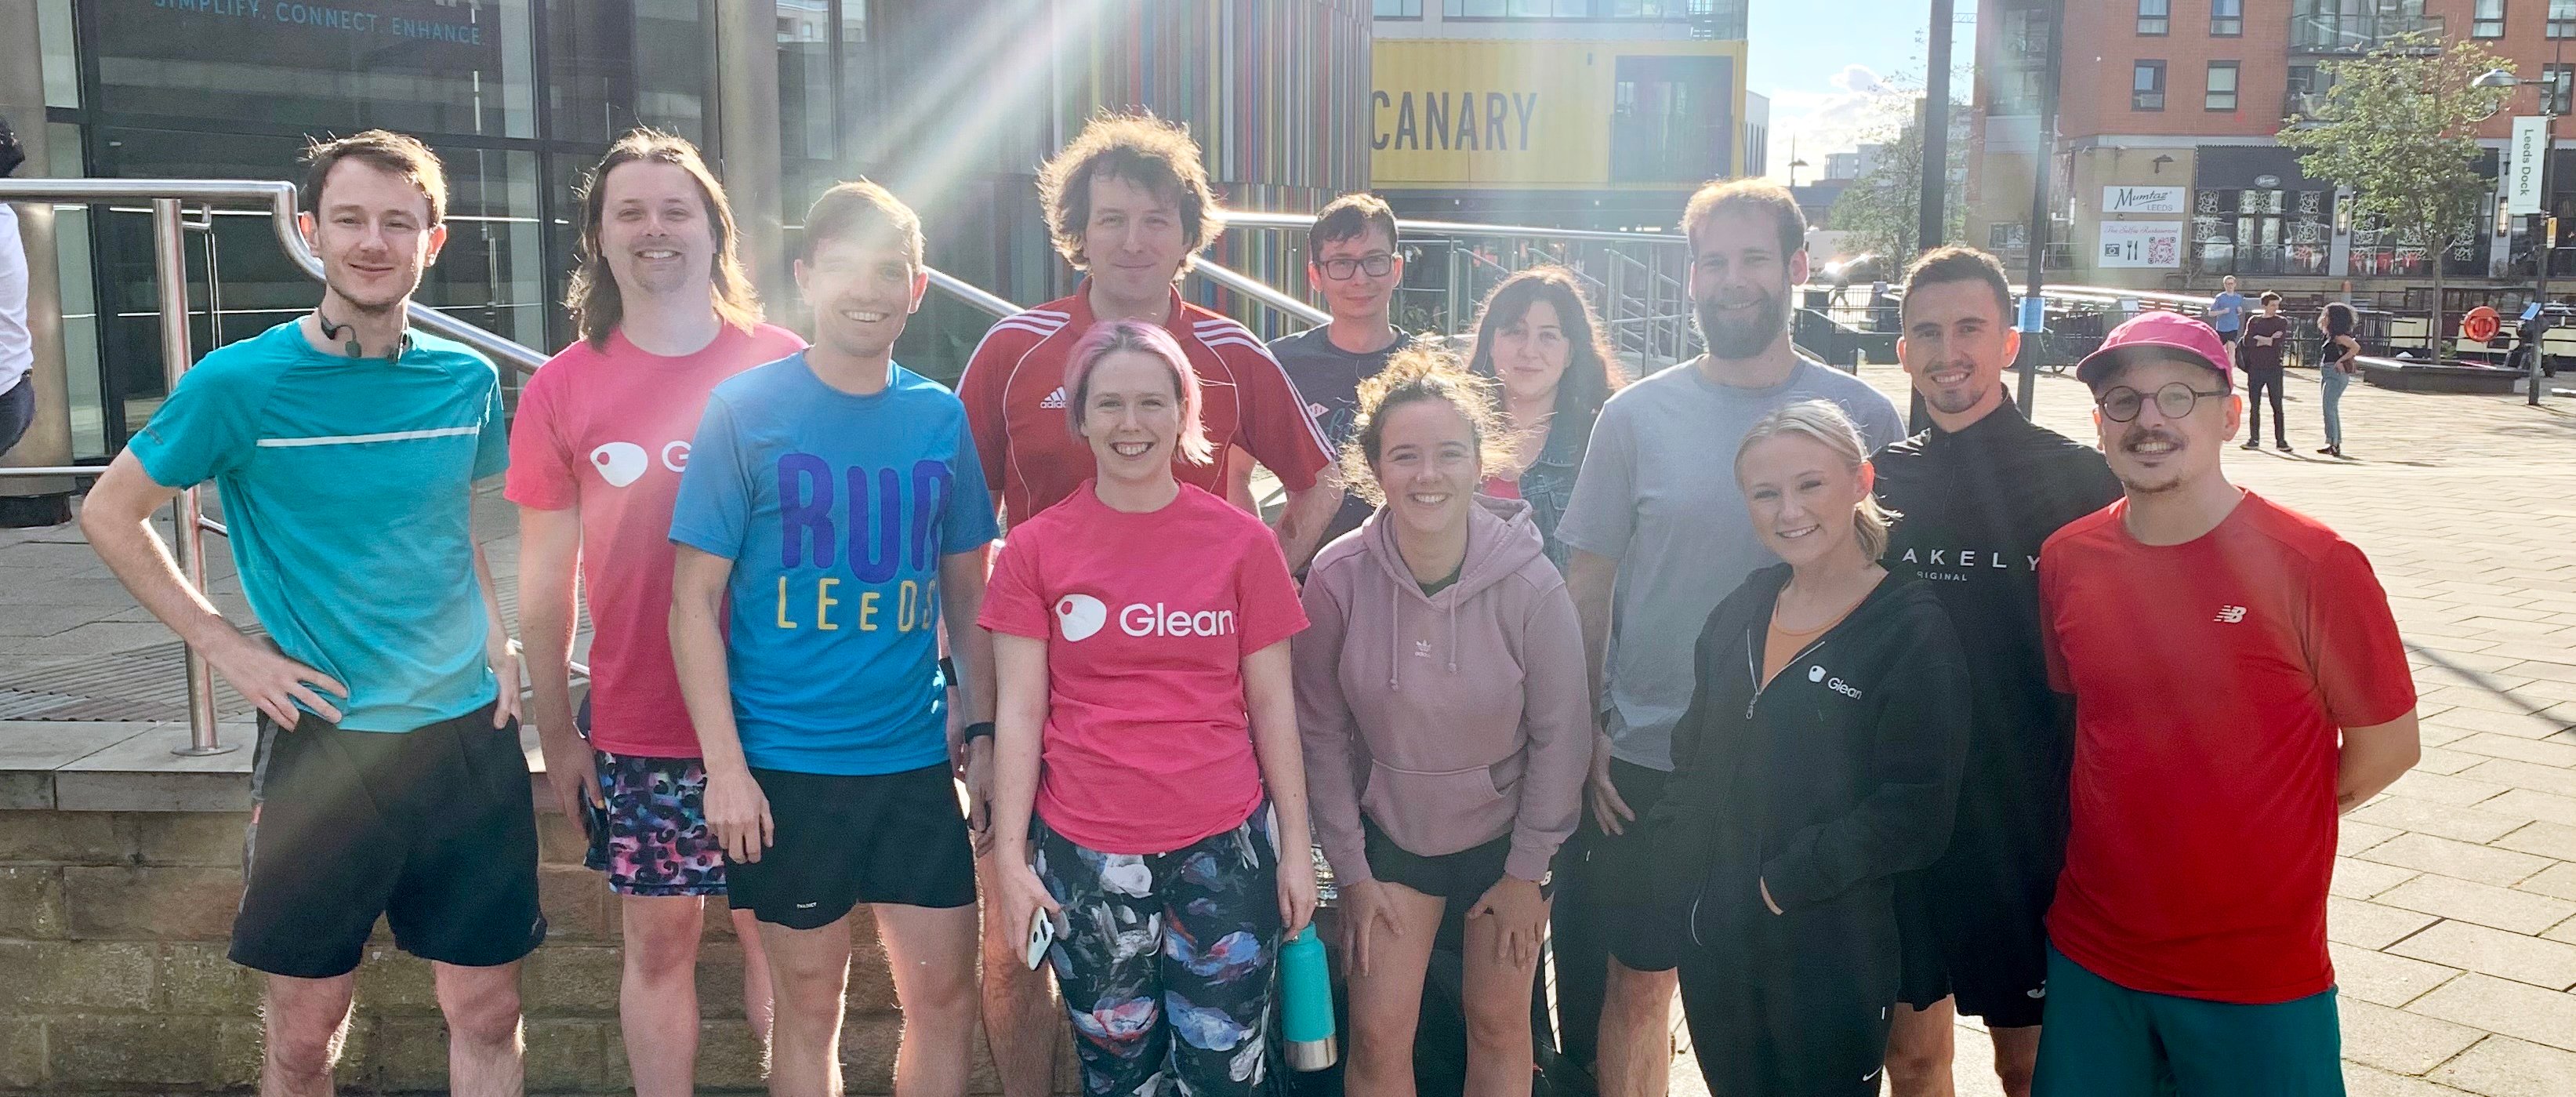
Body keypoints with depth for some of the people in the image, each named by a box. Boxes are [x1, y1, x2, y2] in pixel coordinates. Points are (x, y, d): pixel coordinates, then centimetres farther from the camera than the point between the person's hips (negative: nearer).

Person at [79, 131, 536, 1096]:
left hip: (471, 735, 3)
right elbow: (109, 513, 3)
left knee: (486, 1012, 9)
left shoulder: (466, 379, 3)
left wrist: (495, 636, 4)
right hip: (323, 741, -2)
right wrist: (225, 646, -6)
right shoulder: (240, 382, -7)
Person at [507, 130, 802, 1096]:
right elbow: (546, 578, 5)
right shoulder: (561, 389, 1)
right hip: (639, 729, 1)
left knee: (778, 935, 9)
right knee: (658, 943, 11)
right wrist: (555, 734, 4)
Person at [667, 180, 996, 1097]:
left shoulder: (941, 417, 4)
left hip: (917, 760, 3)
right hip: (785, 767, -3)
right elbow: (695, 598, -6)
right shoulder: (744, 409, -5)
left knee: (946, 996, 8)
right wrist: (725, 766, -11)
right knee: (810, 1004, 10)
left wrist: (981, 727, 4)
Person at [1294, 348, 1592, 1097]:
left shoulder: (1531, 584, -22)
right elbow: (1323, 732, -9)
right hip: (1390, 832, 1)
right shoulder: (1337, 577, -19)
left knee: (1500, 1029, 12)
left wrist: (1526, 869, -5)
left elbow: (1561, 735, -10)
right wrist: (1352, 870, -5)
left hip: (1504, 833, 0)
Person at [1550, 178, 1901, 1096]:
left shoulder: (1861, 419, -1)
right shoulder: (1636, 416, -1)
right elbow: (1588, 585, 3)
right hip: (1643, 763, 0)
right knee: (1636, 987, 10)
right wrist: (1584, 733, -2)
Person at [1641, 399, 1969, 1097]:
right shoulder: (1739, 615, 6)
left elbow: (1912, 817, -15)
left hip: (1831, 957, -5)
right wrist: (1674, 894, 1)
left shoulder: (1912, 631, -11)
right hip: (1714, 945, 5)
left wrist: (1782, 884, -16)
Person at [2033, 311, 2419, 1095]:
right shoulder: (2067, 560, -2)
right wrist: (2124, 823, 4)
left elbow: (2386, 746, -6)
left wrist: (2250, 826, 0)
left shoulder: (2315, 565, -13)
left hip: (2260, 975, -3)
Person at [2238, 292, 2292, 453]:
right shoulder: (2253, 321, 9)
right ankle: (2254, 439, 11)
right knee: (2254, 406, 5)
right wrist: (2270, 340, -10)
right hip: (2255, 368, 2)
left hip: (2274, 368, -1)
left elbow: (2280, 344, -9)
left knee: (2277, 406, -1)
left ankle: (2281, 440, 2)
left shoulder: (2282, 322, 5)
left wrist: (2260, 339, -5)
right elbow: (2247, 341, -7)